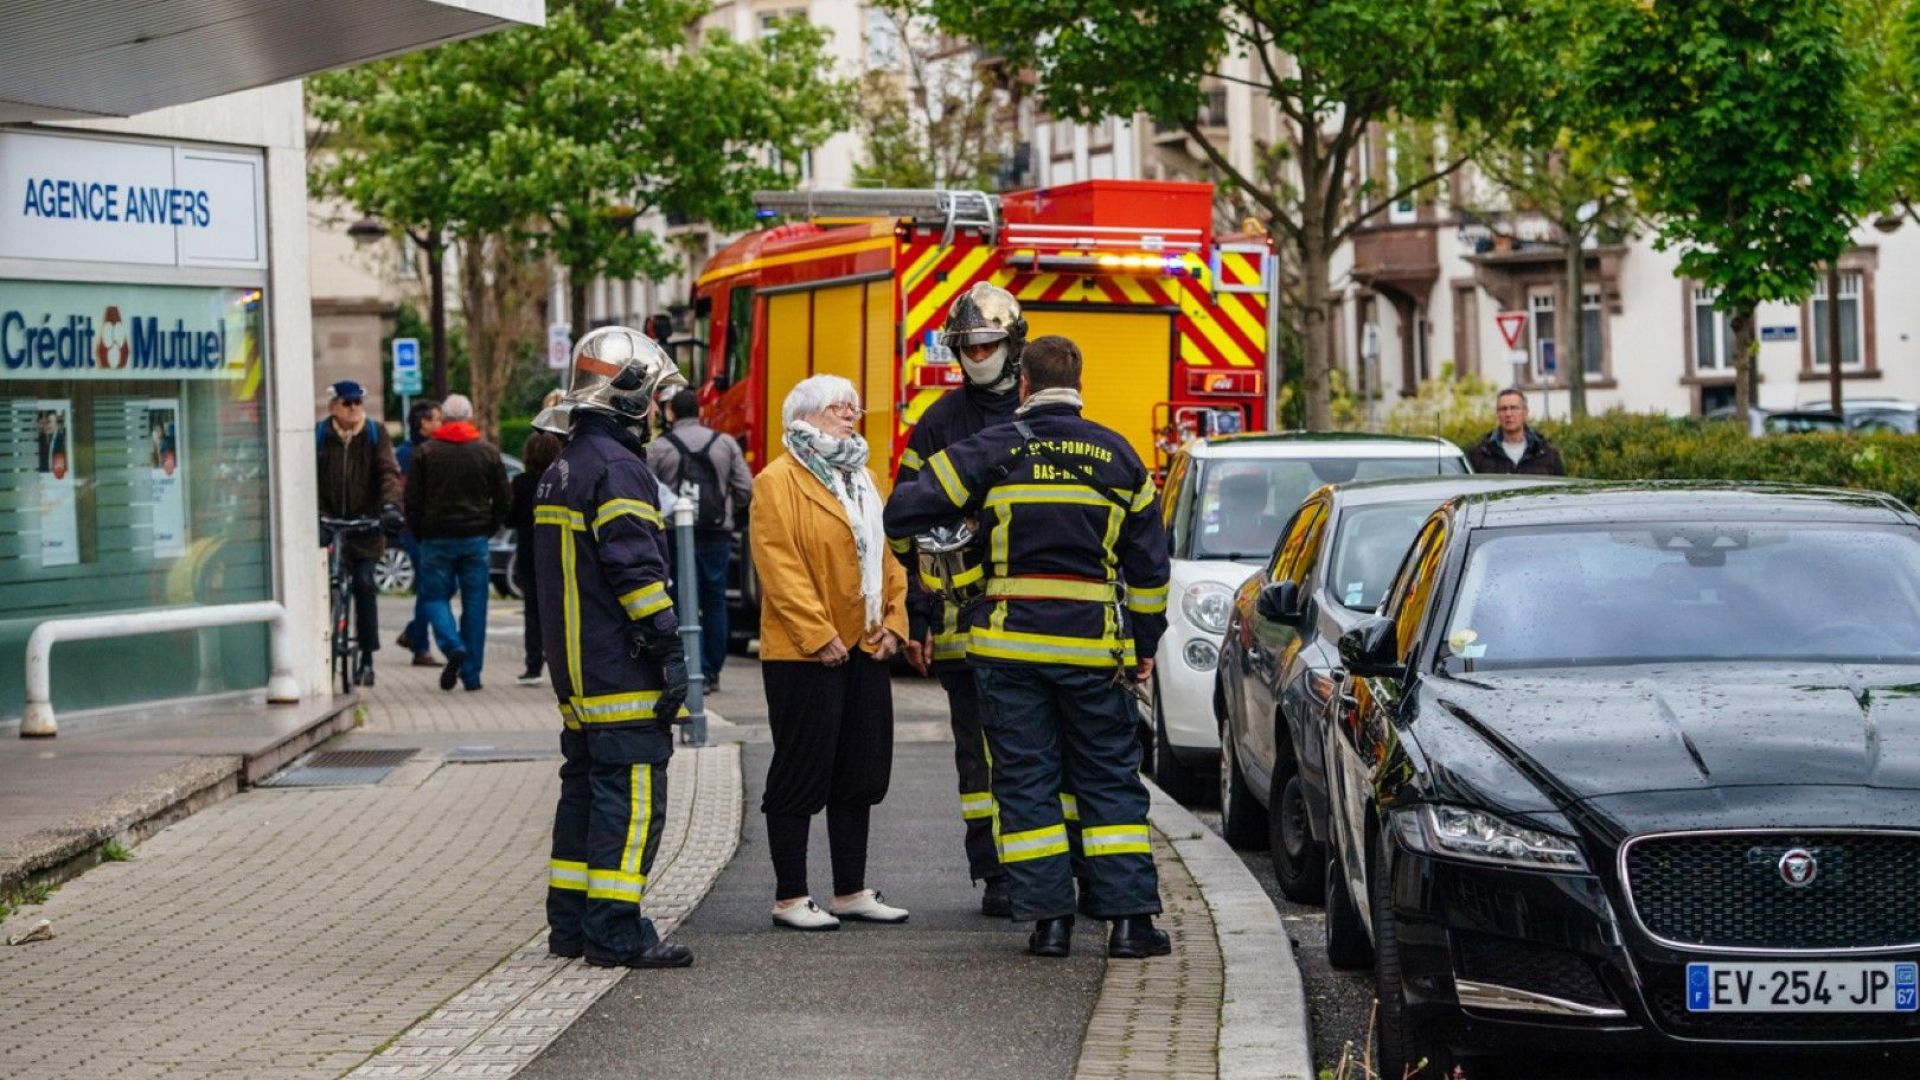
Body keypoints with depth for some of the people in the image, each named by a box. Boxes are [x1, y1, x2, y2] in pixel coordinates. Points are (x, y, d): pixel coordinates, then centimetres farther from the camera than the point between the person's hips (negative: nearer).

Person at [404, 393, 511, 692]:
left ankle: (453, 646, -19)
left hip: (437, 537, -1)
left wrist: (419, 532, 11)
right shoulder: (488, 452, 3)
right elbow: (503, 499, 6)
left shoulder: (425, 452, -1)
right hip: (475, 538, 1)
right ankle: (471, 673, 5)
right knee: (475, 602, 6)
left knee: (435, 595, 9)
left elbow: (412, 499, -1)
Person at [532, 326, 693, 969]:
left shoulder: (561, 471, 18)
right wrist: (670, 649, -17)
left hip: (576, 669, 10)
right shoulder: (617, 468, -13)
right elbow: (636, 568, -19)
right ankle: (616, 933, -10)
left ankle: (569, 924, 20)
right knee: (632, 796, -8)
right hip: (621, 670, -10)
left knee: (586, 788, 15)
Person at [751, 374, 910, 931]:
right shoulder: (778, 482, -8)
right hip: (803, 654, -8)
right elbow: (780, 567, -15)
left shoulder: (861, 480, 18)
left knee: (860, 774, 11)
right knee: (801, 775, -2)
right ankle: (790, 898, 4)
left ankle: (851, 891, 20)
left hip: (864, 650, 8)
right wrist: (819, 636, -19)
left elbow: (886, 556, 18)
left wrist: (893, 622, 5)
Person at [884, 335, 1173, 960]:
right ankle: (1130, 919, 3)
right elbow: (1149, 562, 10)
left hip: (1011, 645, -1)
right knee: (1110, 780, 8)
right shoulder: (1118, 457, 6)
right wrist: (1145, 644, 17)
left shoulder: (991, 451, -2)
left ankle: (1049, 917, 2)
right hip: (1094, 647, 2)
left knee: (1025, 780, 6)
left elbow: (904, 514, -2)